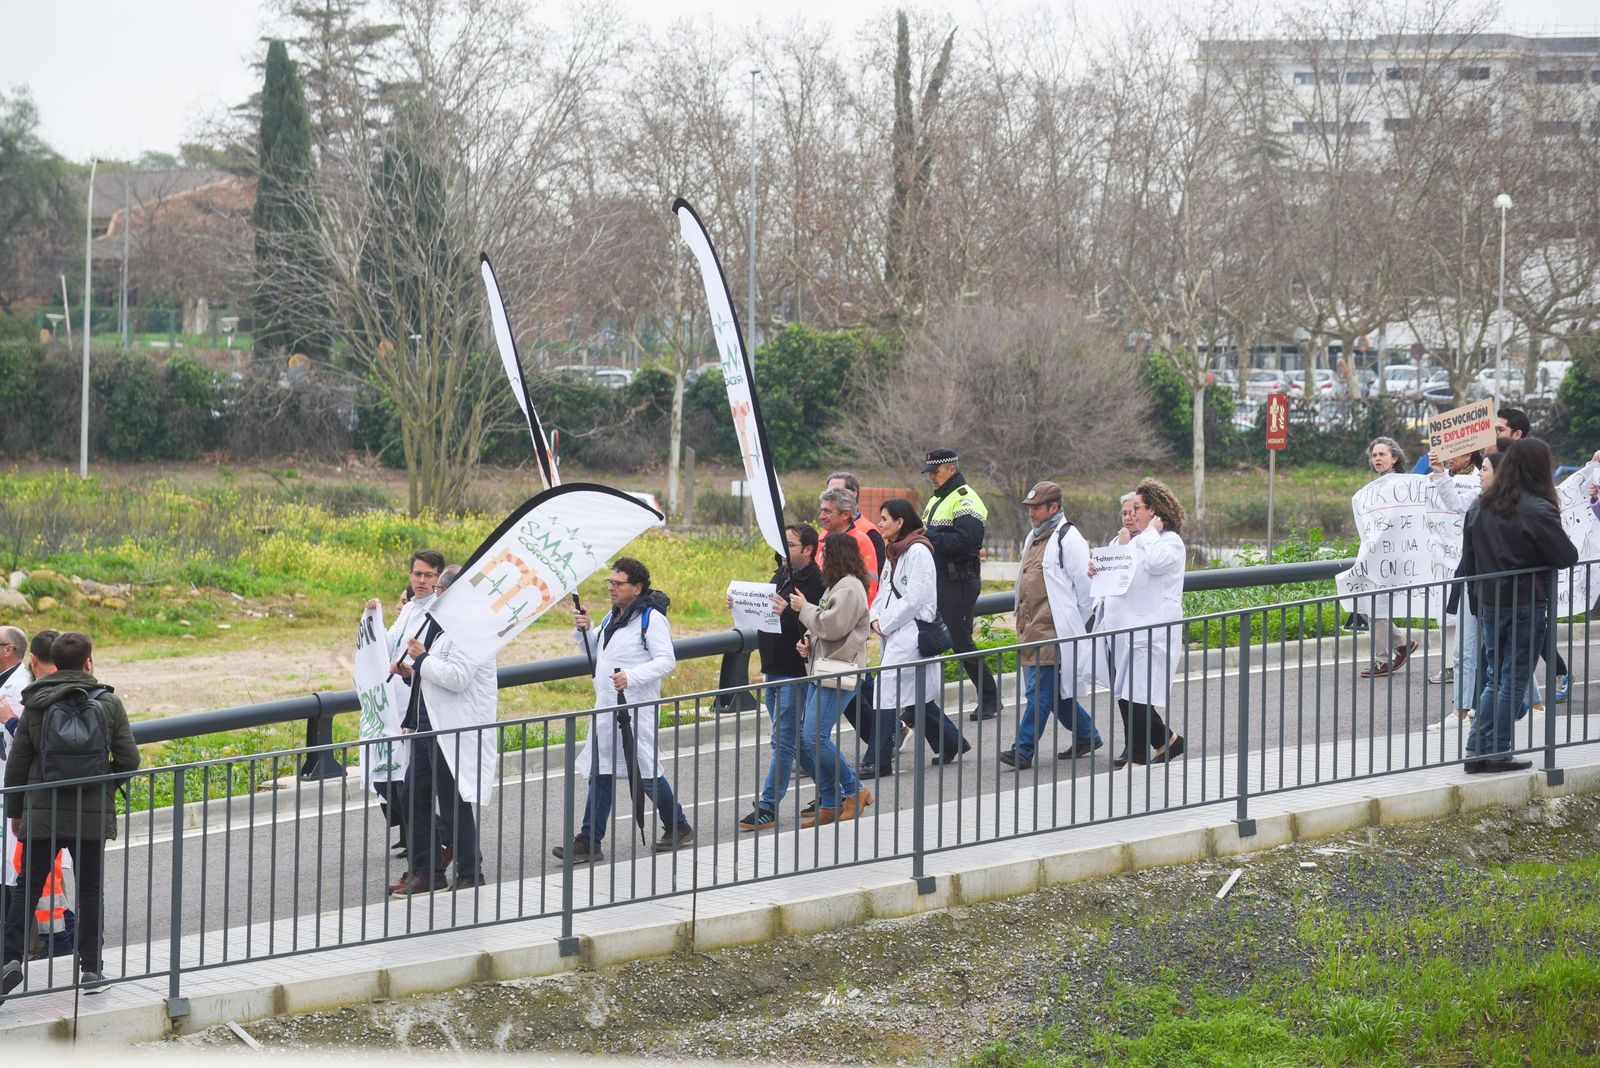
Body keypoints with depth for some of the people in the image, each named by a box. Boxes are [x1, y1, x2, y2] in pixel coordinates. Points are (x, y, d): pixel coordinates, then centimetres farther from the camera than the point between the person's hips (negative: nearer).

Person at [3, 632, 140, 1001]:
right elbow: (129, 760, -3)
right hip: (92, 815, 0)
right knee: (90, 890, 10)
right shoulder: (108, 703, -2)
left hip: (41, 813, 1)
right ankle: (90, 968, 10)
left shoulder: (36, 706, 0)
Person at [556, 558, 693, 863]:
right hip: (607, 708, 8)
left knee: (647, 773, 0)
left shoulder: (651, 618, -11)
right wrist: (584, 631, 8)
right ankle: (589, 843, 8)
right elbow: (596, 653, 27)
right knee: (601, 775, 7)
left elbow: (666, 660, -18)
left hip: (636, 709, -8)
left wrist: (631, 677, -29)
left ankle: (678, 828, 19)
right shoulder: (613, 617, 16)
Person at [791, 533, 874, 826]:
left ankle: (854, 790, -2)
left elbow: (833, 626, -21)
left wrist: (804, 608, -8)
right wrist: (808, 640, 6)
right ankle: (830, 803, 9)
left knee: (815, 737, -17)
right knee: (803, 738, 6)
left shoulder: (849, 588, -12)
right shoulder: (835, 585, 21)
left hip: (837, 675, -11)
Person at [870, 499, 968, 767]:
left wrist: (887, 624, -13)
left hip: (911, 632, -10)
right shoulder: (896, 552, 16)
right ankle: (951, 744, 23)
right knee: (918, 699, 13)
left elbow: (915, 597, -18)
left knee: (887, 694, -12)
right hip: (895, 635, 10)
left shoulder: (918, 551, -12)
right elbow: (884, 592, 19)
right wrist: (876, 619, 1)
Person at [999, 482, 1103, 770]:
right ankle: (1087, 736, 28)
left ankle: (1023, 750, -11)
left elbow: (1084, 585, -10)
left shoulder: (1068, 539, -10)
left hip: (1053, 631, -9)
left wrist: (1079, 626, -6)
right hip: (1032, 628, 9)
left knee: (1040, 691, -9)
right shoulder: (1034, 537, 18)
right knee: (1057, 692, 14)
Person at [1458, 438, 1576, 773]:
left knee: (1494, 679, 14)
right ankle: (1498, 753, 3)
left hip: (1489, 604, 6)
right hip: (1526, 607, -6)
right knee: (1515, 679, 2)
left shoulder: (1480, 507, 4)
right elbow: (1568, 557, -13)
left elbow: (1468, 560, 10)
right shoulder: (1538, 510, -16)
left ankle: (1477, 749, 8)